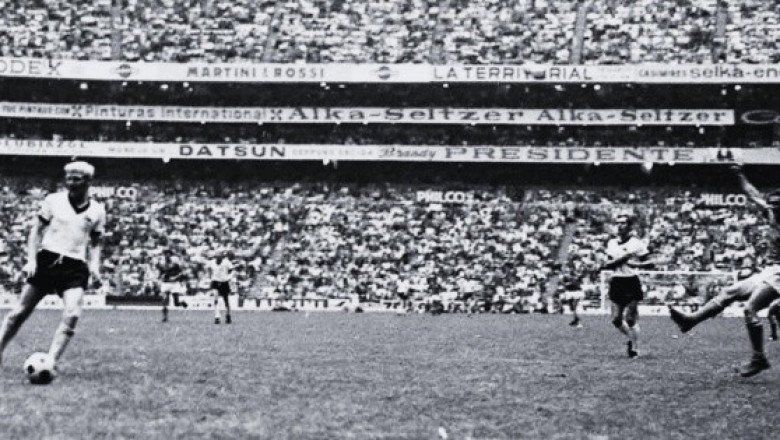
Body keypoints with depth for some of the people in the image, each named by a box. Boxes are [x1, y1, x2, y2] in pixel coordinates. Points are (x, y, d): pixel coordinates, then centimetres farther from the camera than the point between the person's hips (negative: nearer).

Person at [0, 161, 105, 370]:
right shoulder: (53, 200, 3)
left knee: (72, 315, -19)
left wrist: (94, 266, 0)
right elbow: (36, 230, 7)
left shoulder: (97, 210, 8)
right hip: (46, 260, 0)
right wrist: (31, 258, -4)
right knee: (21, 311, 1)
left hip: (76, 267, 1)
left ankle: (51, 361, -12)